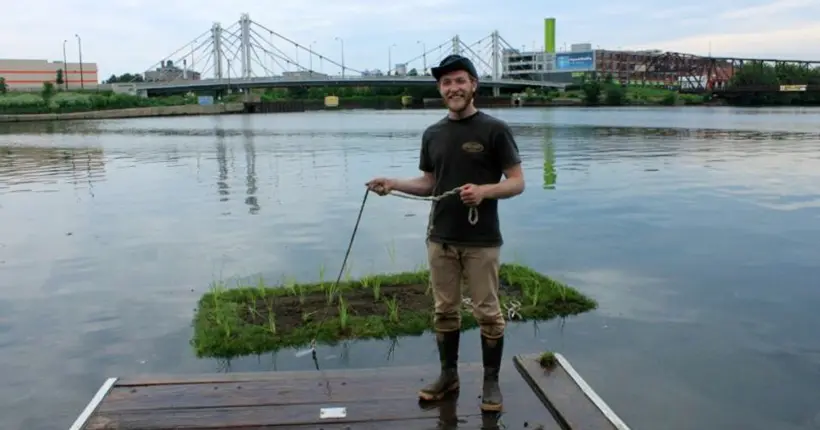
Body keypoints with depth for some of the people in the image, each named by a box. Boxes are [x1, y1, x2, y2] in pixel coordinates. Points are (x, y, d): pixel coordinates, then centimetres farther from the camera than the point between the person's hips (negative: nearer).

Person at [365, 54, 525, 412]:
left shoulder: (494, 129, -6)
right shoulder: (432, 134, 9)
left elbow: (517, 182, -6)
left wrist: (484, 190, -24)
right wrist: (393, 184, 1)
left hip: (482, 242, -4)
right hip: (440, 240, 5)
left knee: (487, 313, 5)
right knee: (444, 311, 12)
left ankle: (491, 382, 19)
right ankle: (448, 374, 28)